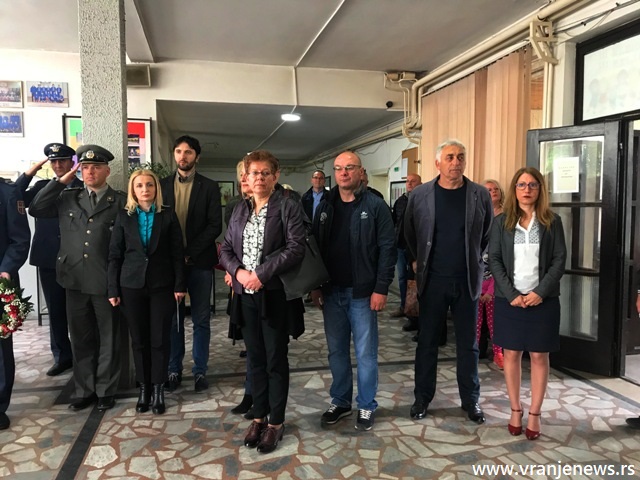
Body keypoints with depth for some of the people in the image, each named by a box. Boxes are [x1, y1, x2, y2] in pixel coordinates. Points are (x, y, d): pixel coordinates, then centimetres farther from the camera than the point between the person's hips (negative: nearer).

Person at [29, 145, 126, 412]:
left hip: (106, 282, -3)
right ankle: (84, 390, 27)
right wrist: (62, 181, 0)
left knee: (108, 339, 8)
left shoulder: (121, 202, -1)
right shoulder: (67, 198, 11)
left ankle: (106, 391, 23)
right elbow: (36, 209, 2)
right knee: (80, 339, 13)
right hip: (75, 280, 4)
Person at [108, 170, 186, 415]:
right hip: (132, 285, 1)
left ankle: (158, 389, 16)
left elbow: (177, 253, 0)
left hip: (162, 285, -1)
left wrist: (180, 285, -6)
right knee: (139, 339, 8)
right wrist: (113, 289, -1)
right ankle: (144, 388, 21)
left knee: (160, 338, 3)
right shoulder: (124, 216, 4)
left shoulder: (168, 215, 1)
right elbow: (114, 255, 4)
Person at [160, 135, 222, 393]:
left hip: (199, 262, -2)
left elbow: (215, 226, -6)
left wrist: (190, 253, -12)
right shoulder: (162, 185, 9)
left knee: (201, 320, 5)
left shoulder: (209, 187, 2)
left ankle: (200, 371, 15)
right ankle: (174, 370, 20)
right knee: (173, 319, 8)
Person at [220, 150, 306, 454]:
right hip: (246, 296, 5)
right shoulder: (240, 210, 12)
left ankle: (276, 422, 21)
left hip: (275, 295, -5)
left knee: (275, 361, 6)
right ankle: (259, 417, 29)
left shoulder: (288, 207, -5)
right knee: (255, 359, 14)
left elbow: (295, 249, -15)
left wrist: (262, 274, -19)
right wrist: (238, 271, -10)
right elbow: (226, 249, 10)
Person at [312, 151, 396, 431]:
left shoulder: (375, 206, -6)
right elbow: (315, 248, 10)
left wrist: (381, 288, -15)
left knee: (365, 353, 6)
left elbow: (387, 249, -9)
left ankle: (366, 406, 22)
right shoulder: (324, 207, 8)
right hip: (331, 292, 4)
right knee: (336, 351, 14)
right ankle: (340, 401, 29)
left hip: (362, 292, -4)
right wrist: (315, 286, 5)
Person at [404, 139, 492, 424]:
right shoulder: (420, 195, -2)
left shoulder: (480, 195, -1)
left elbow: (488, 235, 11)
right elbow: (410, 234, 11)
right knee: (427, 342, 9)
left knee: (468, 344, 10)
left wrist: (471, 260, 11)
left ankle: (471, 400, 25)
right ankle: (422, 397, 23)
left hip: (468, 281, 1)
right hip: (432, 281, 0)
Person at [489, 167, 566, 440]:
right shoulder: (501, 222, 4)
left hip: (543, 300, 0)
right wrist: (511, 294, -11)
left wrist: (541, 292, -12)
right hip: (509, 299, 1)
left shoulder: (552, 222, 3)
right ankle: (515, 411, 19)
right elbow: (494, 260, -1)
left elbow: (559, 260, -1)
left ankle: (534, 414, 16)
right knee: (511, 355, 7)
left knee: (539, 356, 5)